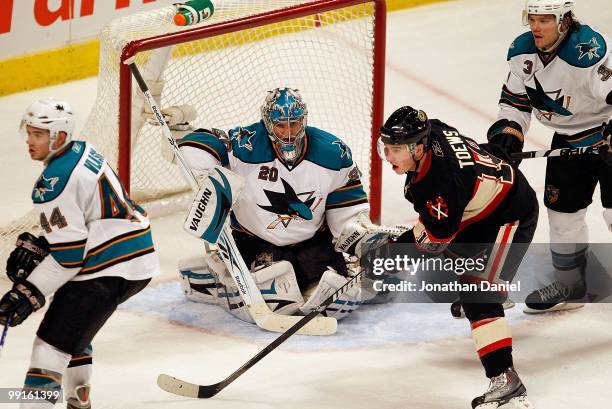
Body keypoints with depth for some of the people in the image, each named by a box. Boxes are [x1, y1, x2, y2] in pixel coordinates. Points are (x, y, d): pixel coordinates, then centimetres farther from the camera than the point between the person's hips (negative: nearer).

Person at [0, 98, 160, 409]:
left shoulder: (54, 183, -19)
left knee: (54, 338, -11)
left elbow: (69, 253, -19)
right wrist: (37, 245, 12)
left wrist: (29, 293, -14)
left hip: (109, 271, -10)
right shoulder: (82, 150, 9)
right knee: (73, 328, 28)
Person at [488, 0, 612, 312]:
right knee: (561, 206, 10)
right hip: (569, 139, 7)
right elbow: (515, 97, 5)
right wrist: (507, 131, -8)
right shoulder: (523, 51, -6)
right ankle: (570, 284, 26)